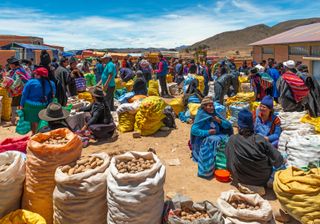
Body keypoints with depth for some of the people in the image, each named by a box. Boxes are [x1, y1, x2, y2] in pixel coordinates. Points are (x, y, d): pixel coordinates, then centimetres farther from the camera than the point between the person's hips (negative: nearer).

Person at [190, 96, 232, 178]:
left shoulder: (215, 114, 8)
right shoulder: (201, 116, -8)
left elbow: (228, 126, 7)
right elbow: (193, 130, -18)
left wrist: (220, 121, -11)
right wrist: (207, 132, -21)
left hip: (217, 136, 6)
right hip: (204, 139, -5)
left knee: (227, 140, -21)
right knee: (212, 141, -36)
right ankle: (207, 170, -30)